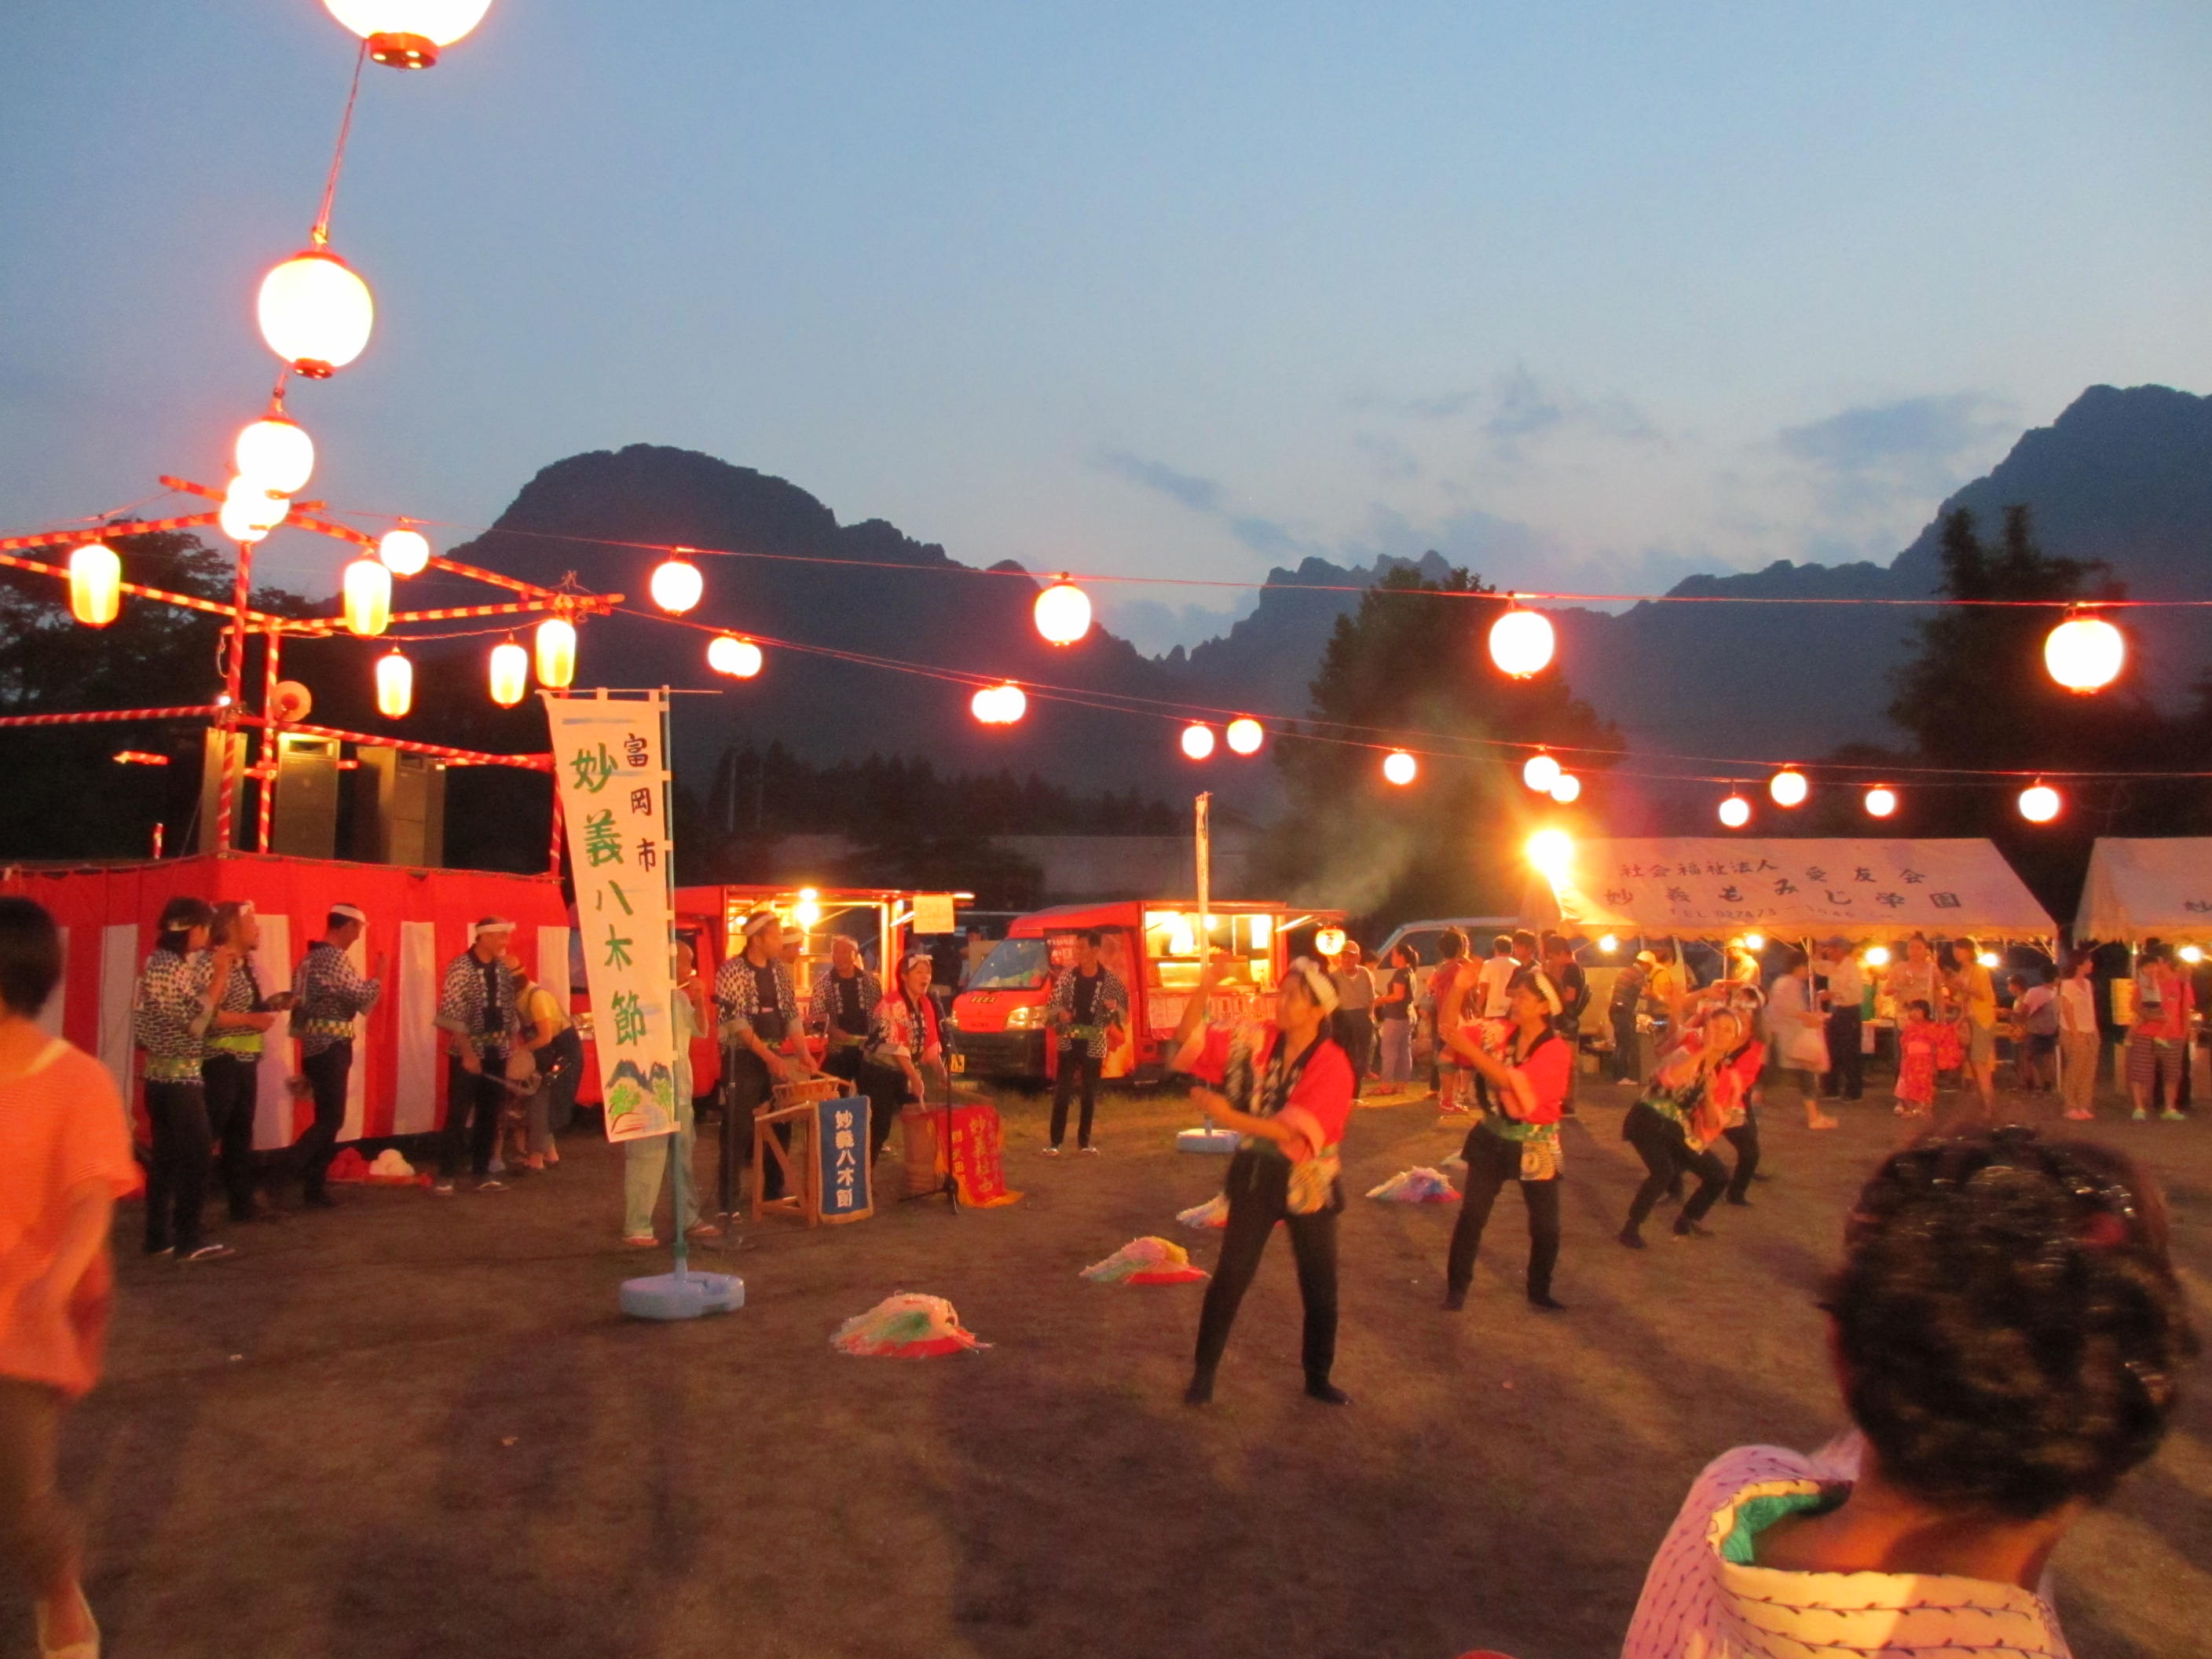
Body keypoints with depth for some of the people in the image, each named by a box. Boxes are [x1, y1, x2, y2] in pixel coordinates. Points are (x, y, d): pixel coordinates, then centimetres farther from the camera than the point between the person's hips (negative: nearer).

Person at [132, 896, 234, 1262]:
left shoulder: (159, 963, 13)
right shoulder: (172, 968, -17)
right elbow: (195, 1022, -21)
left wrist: (217, 968, 9)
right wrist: (219, 974, -19)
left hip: (160, 1074, 10)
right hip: (180, 1075, -10)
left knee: (166, 1157, 12)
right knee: (196, 1156, -5)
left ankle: (159, 1236, 17)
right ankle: (188, 1240, -2)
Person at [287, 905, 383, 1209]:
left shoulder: (311, 957, 15)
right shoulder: (336, 957, -14)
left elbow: (299, 1005, 18)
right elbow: (361, 998, -17)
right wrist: (378, 977, 3)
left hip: (315, 1046, 10)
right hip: (332, 1047, -10)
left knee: (325, 1119, 12)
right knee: (331, 1120, -8)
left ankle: (314, 1187, 14)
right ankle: (286, 1172, -14)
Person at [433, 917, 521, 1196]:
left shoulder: (504, 969, 7)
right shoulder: (460, 967, -11)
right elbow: (451, 1014, -15)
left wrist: (515, 1048, 7)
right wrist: (468, 1053, -18)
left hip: (498, 1053, 6)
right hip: (467, 1052, -6)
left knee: (491, 1115, 9)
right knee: (458, 1116, -3)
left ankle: (482, 1173, 17)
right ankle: (446, 1176, 5)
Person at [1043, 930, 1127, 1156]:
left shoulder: (1110, 979, -4)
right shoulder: (1067, 974, 0)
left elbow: (1123, 1013, 2)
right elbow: (1052, 1002, 7)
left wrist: (1114, 1008, -20)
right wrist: (1059, 1013, -14)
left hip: (1094, 1045, 0)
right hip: (1069, 1041, 0)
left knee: (1090, 1094, 8)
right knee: (1062, 1092, -4)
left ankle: (1084, 1141, 18)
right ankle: (1055, 1142, -2)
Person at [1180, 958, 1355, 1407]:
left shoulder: (1333, 1066, -18)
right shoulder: (1257, 1041, -7)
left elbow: (1295, 1132, -27)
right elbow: (1191, 1046, -9)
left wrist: (1228, 1116, -32)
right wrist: (1201, 996, -24)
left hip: (1308, 1182, -1)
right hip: (1256, 1175, 2)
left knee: (1319, 1286, 11)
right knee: (1230, 1275, 4)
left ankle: (1318, 1378, 30)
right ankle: (1204, 1372, 18)